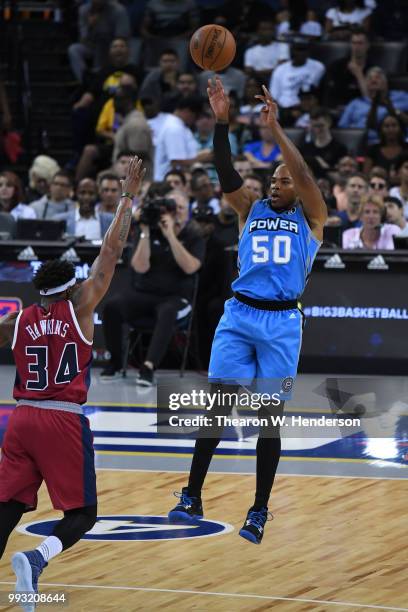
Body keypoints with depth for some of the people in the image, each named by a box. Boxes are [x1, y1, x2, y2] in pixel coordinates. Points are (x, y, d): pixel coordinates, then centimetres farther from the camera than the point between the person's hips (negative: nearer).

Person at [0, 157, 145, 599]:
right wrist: (127, 197, 6)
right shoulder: (78, 308, 1)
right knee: (82, 513, 2)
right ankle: (38, 557, -26)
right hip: (64, 421, -3)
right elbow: (111, 250, 2)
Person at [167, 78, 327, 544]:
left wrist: (275, 129, -17)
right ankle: (192, 499, 0)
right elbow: (226, 175, 0)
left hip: (282, 322, -2)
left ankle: (259, 511, 6)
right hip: (239, 315, 2)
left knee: (269, 417, 0)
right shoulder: (251, 210, 15)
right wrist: (221, 123, -13)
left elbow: (305, 178, -9)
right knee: (217, 406, -4)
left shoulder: (310, 218, 8)